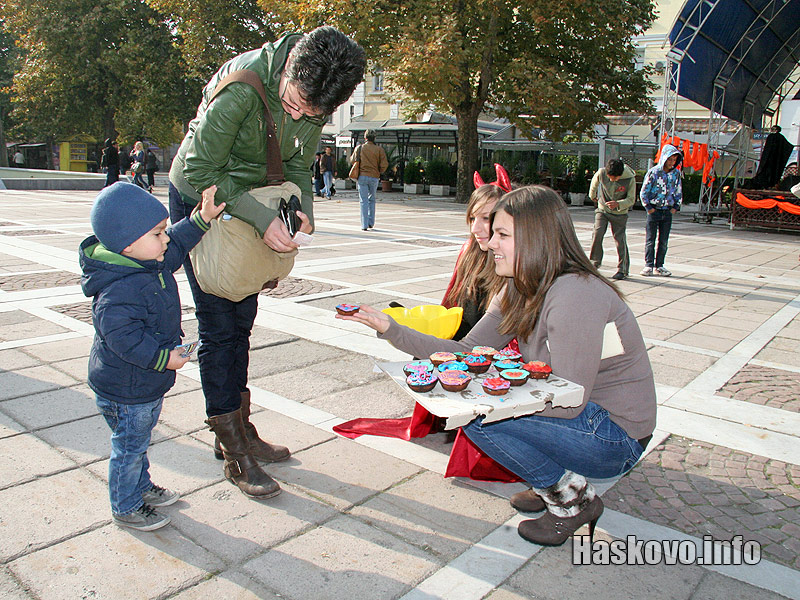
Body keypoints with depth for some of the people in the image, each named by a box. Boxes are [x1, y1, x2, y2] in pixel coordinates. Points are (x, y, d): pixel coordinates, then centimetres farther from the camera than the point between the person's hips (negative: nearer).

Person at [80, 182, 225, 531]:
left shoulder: (153, 263, -1)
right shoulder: (118, 290, -32)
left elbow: (177, 245, 17)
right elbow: (123, 335, -35)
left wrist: (200, 220, 11)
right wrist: (162, 357, -29)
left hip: (146, 382, 10)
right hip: (125, 389, -10)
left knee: (139, 440, 26)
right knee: (129, 447, 9)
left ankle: (141, 487, 46)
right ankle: (126, 507, 28)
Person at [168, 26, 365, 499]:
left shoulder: (317, 98, -12)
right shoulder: (242, 84, -31)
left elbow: (297, 165, -1)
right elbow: (201, 170, -26)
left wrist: (302, 210, -21)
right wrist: (262, 218, -35)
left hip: (251, 201, 6)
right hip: (199, 199, -6)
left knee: (242, 318, 11)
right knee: (218, 324, -6)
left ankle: (240, 429, 25)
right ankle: (234, 454, 4)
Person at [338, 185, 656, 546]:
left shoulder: (574, 294, -26)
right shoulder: (519, 292, 1)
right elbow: (467, 352, -1)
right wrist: (391, 330, -8)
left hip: (616, 438, -9)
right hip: (578, 410, 9)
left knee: (476, 413, -20)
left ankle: (572, 498, -1)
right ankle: (552, 484, 11)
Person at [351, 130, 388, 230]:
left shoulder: (359, 148, 0)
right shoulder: (379, 149, -2)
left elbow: (352, 160, 13)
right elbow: (384, 165, -6)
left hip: (362, 176, 0)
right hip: (374, 177, 1)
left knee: (364, 201, 1)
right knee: (372, 199, 18)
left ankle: (364, 225, -5)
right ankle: (371, 223, 18)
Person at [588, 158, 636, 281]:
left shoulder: (630, 179, -21)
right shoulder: (601, 173, -17)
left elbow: (631, 200, -14)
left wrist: (618, 204, -33)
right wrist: (592, 196, 24)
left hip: (620, 213, -1)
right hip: (602, 209, 2)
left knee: (620, 240, -4)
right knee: (597, 235, -14)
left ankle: (622, 269, 5)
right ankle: (595, 261, 7)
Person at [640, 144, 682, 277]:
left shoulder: (676, 174, 5)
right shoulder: (654, 172, -7)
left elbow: (678, 192, 16)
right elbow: (644, 192, -3)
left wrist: (675, 207, 6)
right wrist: (648, 207, -7)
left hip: (667, 211, 4)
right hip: (653, 210, -4)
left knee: (663, 241, 6)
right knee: (650, 240, -1)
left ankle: (659, 266, 13)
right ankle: (648, 265, 5)